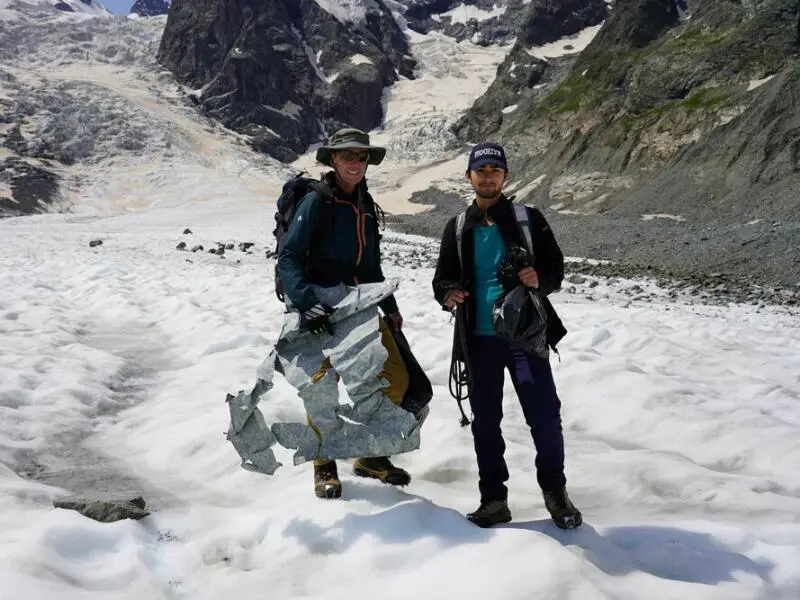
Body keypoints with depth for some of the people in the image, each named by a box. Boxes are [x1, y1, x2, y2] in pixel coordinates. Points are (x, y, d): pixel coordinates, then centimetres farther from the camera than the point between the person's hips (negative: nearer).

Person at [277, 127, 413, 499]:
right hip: (324, 310, -6)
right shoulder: (316, 202, -6)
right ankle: (324, 467, 14)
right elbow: (288, 259, -13)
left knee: (395, 378, 5)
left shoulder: (365, 205, 14)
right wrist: (305, 303, -26)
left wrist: (389, 307, 23)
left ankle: (370, 455, 23)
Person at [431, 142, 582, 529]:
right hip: (479, 338, 2)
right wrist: (447, 294, -11)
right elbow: (442, 278, 12)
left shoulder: (528, 219, 4)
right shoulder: (458, 228, 10)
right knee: (486, 421, 8)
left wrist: (540, 280, -20)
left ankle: (554, 491, 18)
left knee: (545, 416, -3)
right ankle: (493, 499, 20)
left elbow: (556, 268, 3)